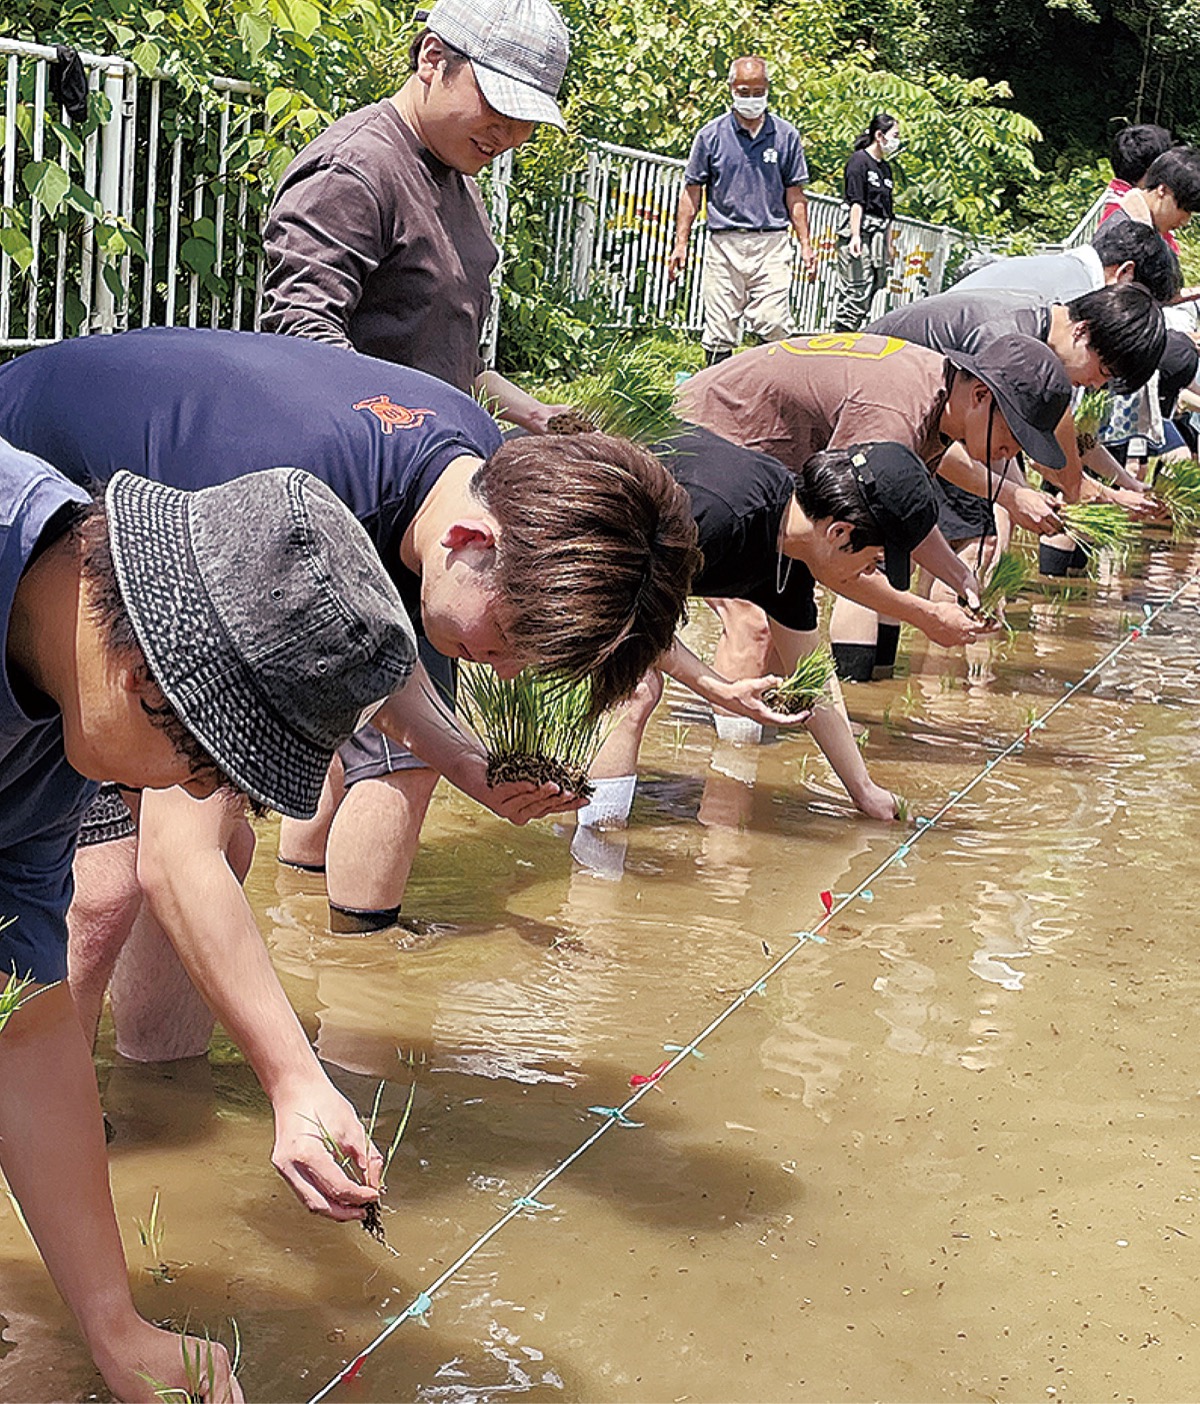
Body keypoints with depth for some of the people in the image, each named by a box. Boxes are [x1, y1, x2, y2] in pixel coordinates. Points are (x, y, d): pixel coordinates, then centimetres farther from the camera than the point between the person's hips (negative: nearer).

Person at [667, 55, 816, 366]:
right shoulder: (711, 135, 5)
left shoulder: (786, 135, 7)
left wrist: (806, 244, 7)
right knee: (719, 331, 1)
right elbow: (692, 191, 9)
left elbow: (794, 194, 12)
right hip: (724, 243, 0)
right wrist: (681, 243, 5)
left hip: (772, 243, 0)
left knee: (773, 325, -10)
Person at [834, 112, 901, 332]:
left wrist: (889, 244, 20)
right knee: (855, 292, -11)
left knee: (871, 292, 5)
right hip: (859, 233, -8)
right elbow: (855, 202, -13)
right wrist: (855, 236, -20)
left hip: (878, 238, 8)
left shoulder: (885, 168, 18)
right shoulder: (859, 161, -5)